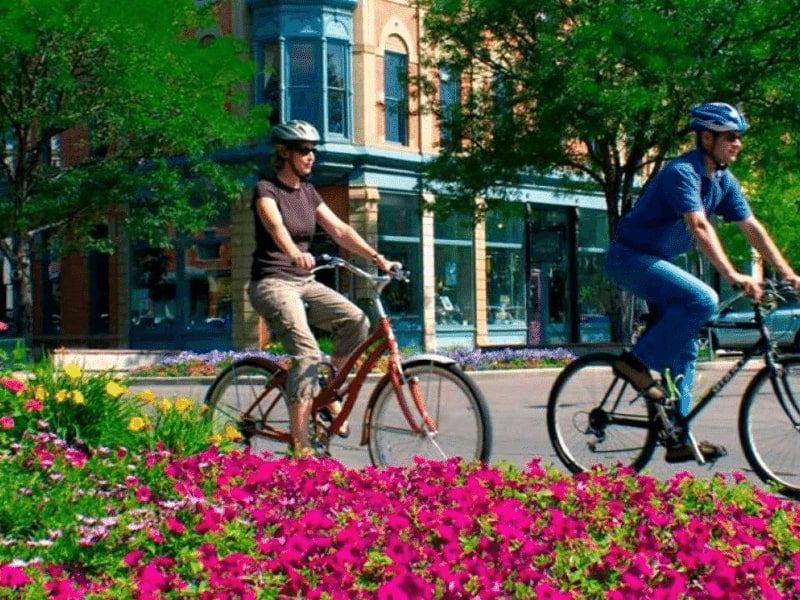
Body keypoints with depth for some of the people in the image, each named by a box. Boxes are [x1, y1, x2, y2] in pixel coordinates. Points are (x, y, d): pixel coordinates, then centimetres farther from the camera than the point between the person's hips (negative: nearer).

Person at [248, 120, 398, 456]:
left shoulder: (307, 192, 13)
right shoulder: (266, 190, -8)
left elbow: (339, 230, 6)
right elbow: (276, 226, -29)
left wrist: (377, 258, -7)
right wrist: (295, 253, -51)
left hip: (304, 281, 7)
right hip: (272, 281, -7)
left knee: (355, 321, -19)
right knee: (307, 353, -25)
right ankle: (300, 447, -24)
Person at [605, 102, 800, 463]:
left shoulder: (723, 181, 5)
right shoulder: (682, 172, -22)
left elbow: (752, 228, 5)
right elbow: (699, 227, -34)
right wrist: (733, 276, -42)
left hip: (656, 261, 9)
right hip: (630, 257, -9)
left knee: (684, 347, 5)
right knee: (703, 300, -29)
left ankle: (678, 439, 9)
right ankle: (636, 362, -15)